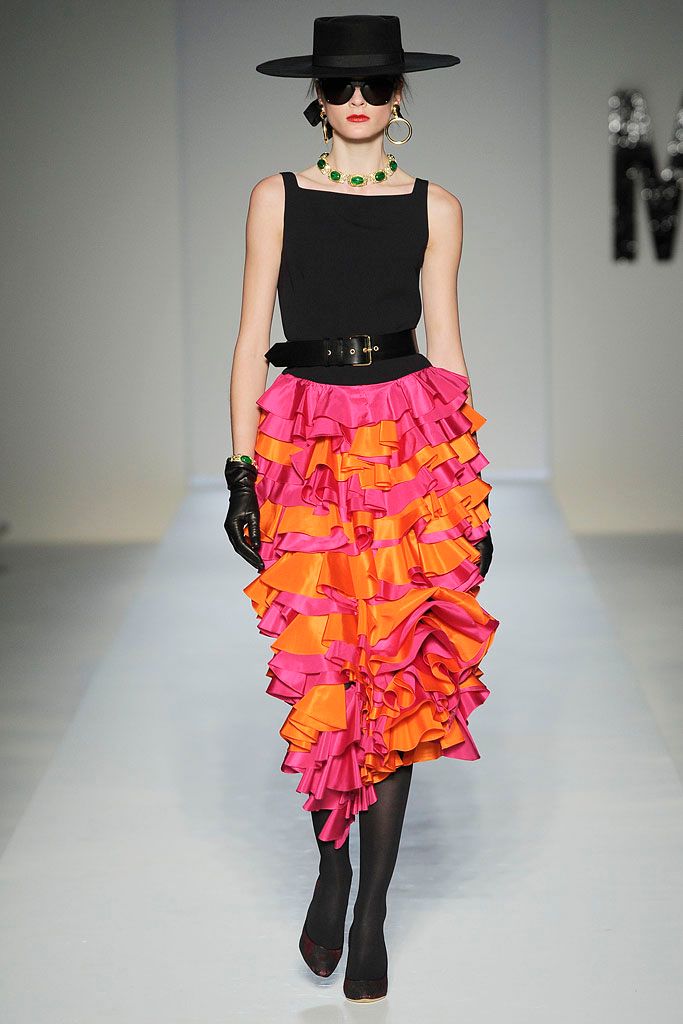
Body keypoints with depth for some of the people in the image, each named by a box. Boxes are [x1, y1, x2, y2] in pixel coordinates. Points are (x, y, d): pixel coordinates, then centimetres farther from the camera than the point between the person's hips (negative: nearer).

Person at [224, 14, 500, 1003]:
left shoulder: (435, 207, 8)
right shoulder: (277, 198, 7)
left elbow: (446, 344, 10)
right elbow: (252, 338, 5)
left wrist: (471, 480, 7)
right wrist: (242, 471, -1)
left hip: (412, 443, 0)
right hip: (306, 442, 0)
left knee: (398, 677, -2)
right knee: (319, 670, -1)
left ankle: (372, 913, 8)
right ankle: (331, 865, 24)